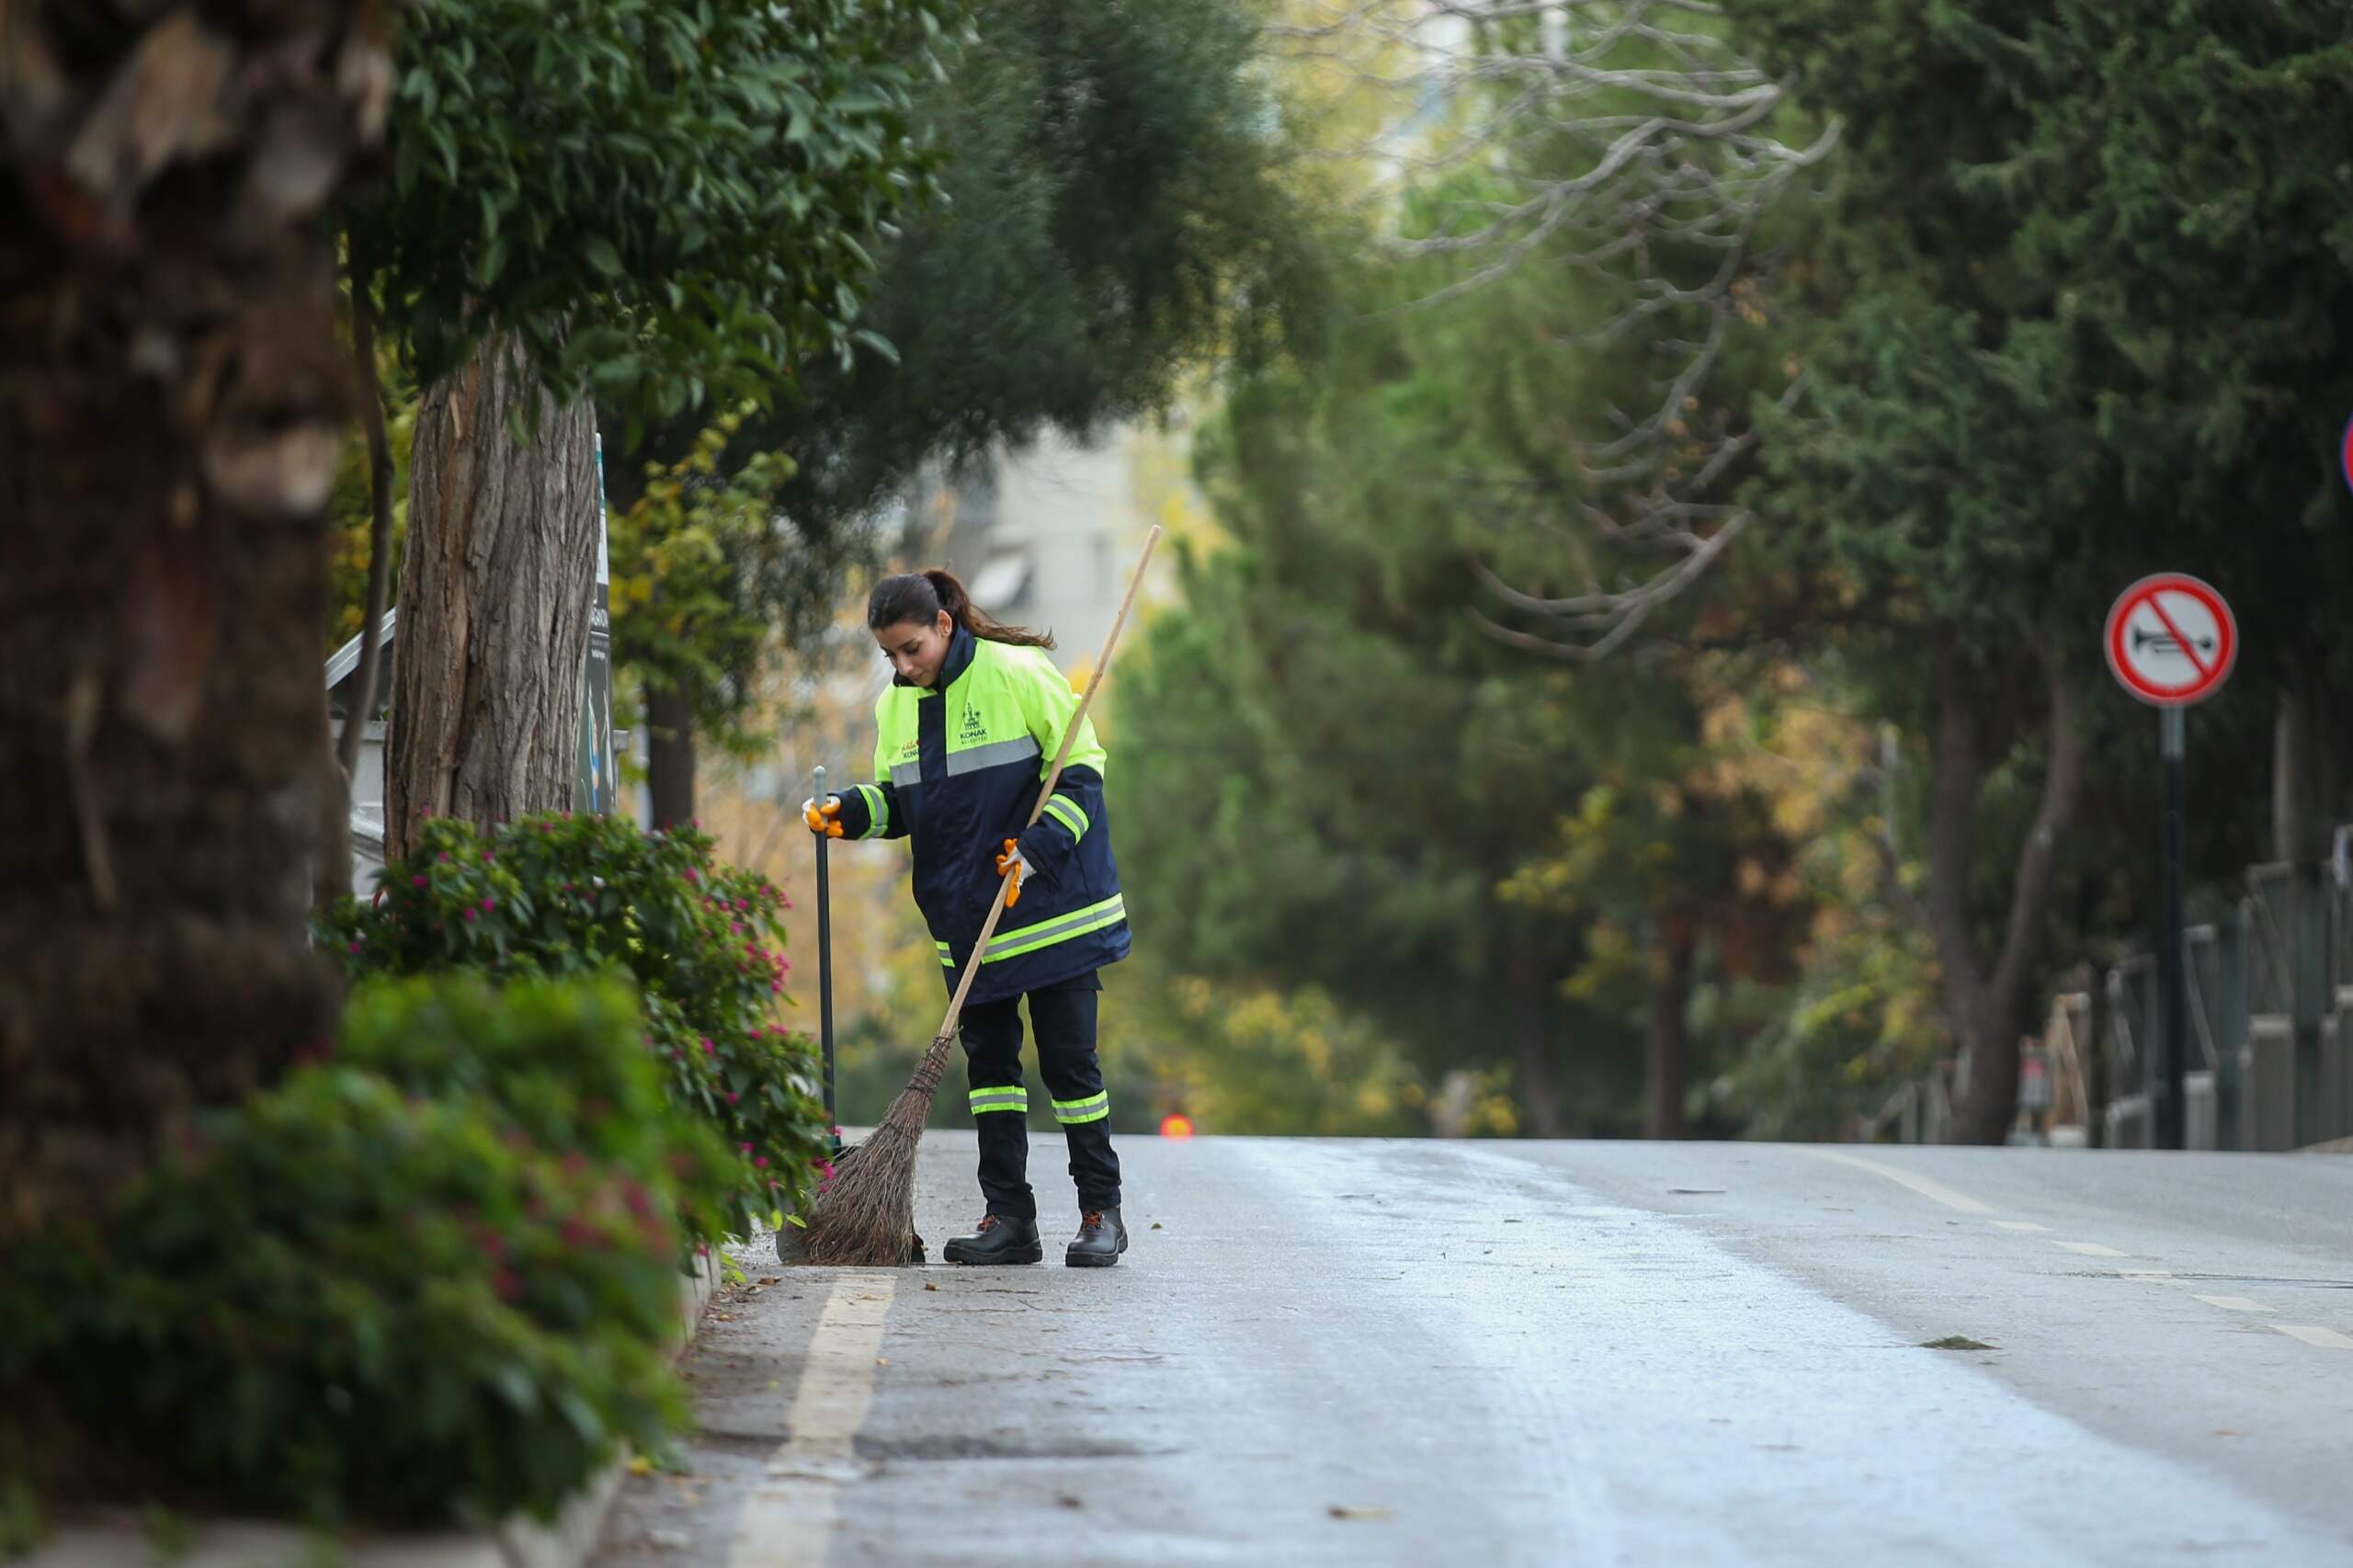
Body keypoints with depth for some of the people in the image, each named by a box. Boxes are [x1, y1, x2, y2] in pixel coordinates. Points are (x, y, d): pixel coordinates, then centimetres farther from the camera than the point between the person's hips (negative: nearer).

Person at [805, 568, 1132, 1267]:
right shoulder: (894, 707, 8)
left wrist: (1038, 847, -20)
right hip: (966, 915, 6)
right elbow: (897, 800, 16)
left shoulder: (1021, 676, -10)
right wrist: (847, 812, -5)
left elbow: (1081, 771, -8)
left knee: (1068, 1057, -3)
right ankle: (1009, 1217, 9)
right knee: (988, 1059, 5)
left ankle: (1101, 1211, 6)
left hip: (1050, 909, -6)